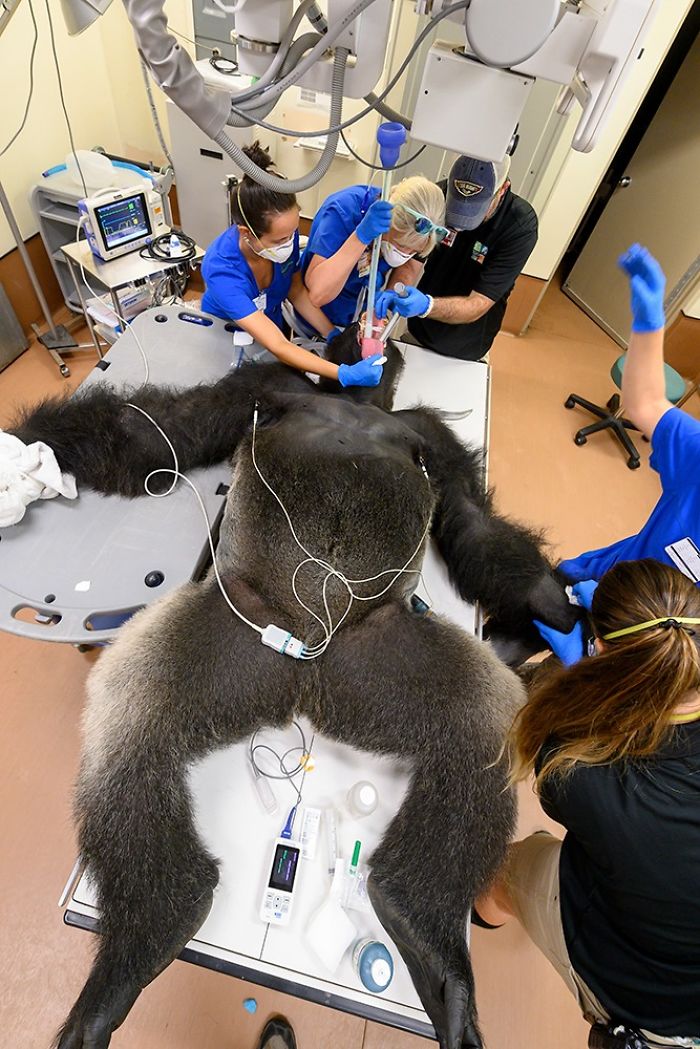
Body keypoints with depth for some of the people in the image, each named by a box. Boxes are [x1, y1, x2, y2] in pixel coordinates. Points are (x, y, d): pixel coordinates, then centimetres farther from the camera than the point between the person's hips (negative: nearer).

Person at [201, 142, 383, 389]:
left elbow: (296, 291, -8)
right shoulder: (221, 271, -41)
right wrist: (345, 374, -52)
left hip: (273, 324, 4)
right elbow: (277, 346, -45)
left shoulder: (284, 234, -26)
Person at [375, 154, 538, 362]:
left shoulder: (521, 226, -24)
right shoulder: (441, 194, -16)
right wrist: (392, 296, -35)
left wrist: (427, 305, -45)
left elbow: (477, 306, -28)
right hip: (416, 331, 3)